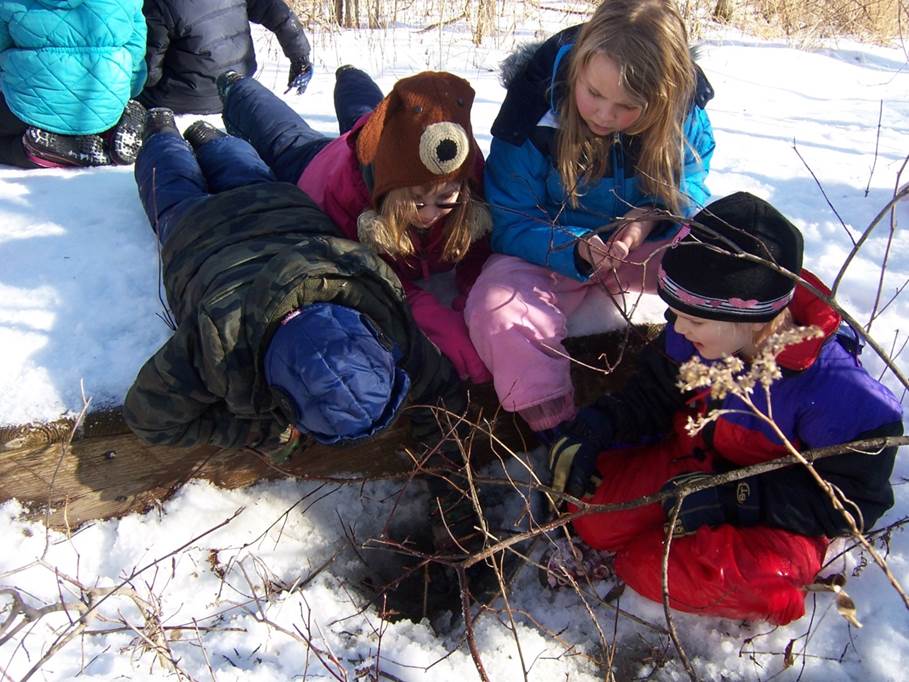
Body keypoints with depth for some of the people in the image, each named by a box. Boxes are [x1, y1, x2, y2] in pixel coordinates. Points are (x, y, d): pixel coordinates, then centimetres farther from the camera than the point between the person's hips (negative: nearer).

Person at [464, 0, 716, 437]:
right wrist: (576, 247, -36)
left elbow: (692, 182, 2)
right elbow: (511, 225, -15)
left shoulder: (683, 108, -14)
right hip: (550, 249, -2)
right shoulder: (535, 111, -21)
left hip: (648, 245, 3)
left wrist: (655, 216, -24)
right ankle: (558, 433, -16)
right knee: (496, 312, -33)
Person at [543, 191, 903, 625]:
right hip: (690, 464, 5)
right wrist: (594, 430, -14)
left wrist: (734, 497, -28)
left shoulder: (835, 388, -28)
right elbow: (654, 395, 4)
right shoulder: (691, 340, -14)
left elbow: (851, 502, -21)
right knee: (591, 516, -10)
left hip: (772, 517, -4)